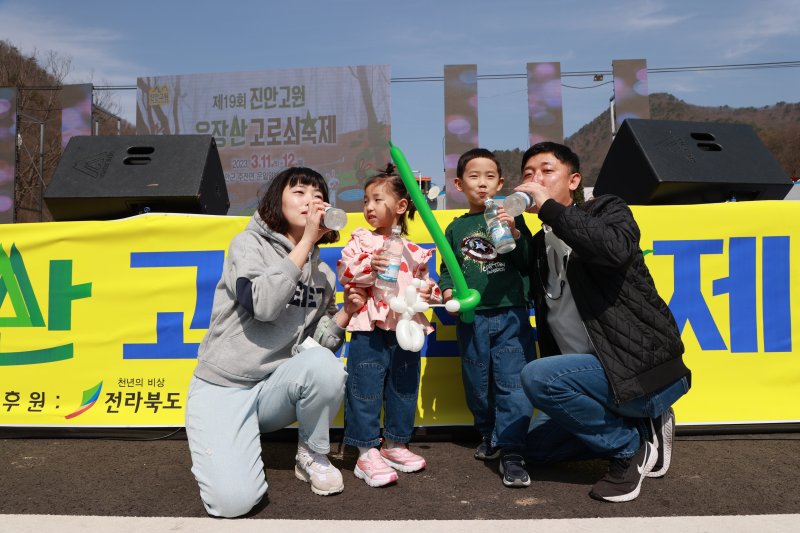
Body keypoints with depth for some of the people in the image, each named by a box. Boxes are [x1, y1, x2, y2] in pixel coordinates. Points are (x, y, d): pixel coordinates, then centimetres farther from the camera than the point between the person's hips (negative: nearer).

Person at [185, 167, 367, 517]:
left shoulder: (323, 273, 5)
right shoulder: (249, 243, -8)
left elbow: (318, 342, 6)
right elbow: (262, 304, -27)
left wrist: (346, 313, -12)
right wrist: (306, 241, -24)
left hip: (275, 386, 4)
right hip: (222, 387, -3)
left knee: (325, 365, -30)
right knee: (234, 500, -22)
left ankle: (312, 456, -4)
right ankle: (220, 443, 12)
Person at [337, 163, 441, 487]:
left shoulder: (414, 250, 10)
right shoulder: (360, 240, 1)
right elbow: (344, 271, -11)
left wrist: (429, 292, 0)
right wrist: (370, 266, -26)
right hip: (369, 330, -4)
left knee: (404, 390, 14)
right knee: (365, 390, -1)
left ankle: (395, 445, 31)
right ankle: (367, 452, 11)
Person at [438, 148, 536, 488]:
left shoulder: (511, 218, 4)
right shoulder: (456, 228, 10)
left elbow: (528, 265, -1)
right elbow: (447, 270, 14)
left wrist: (515, 234, -16)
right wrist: (447, 291, -5)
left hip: (511, 314, -2)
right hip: (471, 318, 3)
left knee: (513, 383, -6)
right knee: (477, 384, 15)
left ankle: (511, 453, 2)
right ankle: (488, 435, 36)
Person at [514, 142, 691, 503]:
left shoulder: (608, 211, -5)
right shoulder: (539, 245, 12)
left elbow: (616, 250, -32)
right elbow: (546, 322, 15)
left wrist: (548, 207, -24)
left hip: (646, 370, -8)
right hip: (601, 372, 8)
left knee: (536, 377, -28)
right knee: (536, 446, 12)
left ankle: (629, 447, -6)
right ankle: (641, 427, 14)